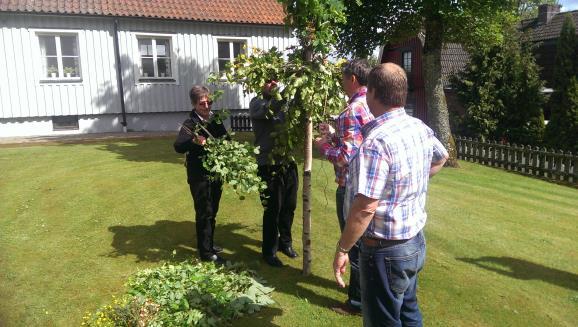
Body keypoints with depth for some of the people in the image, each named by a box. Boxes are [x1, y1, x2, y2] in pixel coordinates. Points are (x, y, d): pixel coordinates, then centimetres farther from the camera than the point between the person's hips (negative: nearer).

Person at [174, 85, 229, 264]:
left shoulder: (216, 120, 6)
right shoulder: (190, 123, -14)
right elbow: (178, 147, -29)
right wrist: (194, 141, -47)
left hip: (216, 173, 7)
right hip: (199, 176, -7)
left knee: (212, 211, 18)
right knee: (204, 213, 0)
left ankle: (209, 244, 35)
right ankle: (206, 253, 10)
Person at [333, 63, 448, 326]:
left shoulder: (376, 141, -27)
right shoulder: (421, 128, 1)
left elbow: (365, 208, -28)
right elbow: (441, 158, 23)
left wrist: (342, 249, -17)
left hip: (386, 250, -8)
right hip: (415, 241, 8)